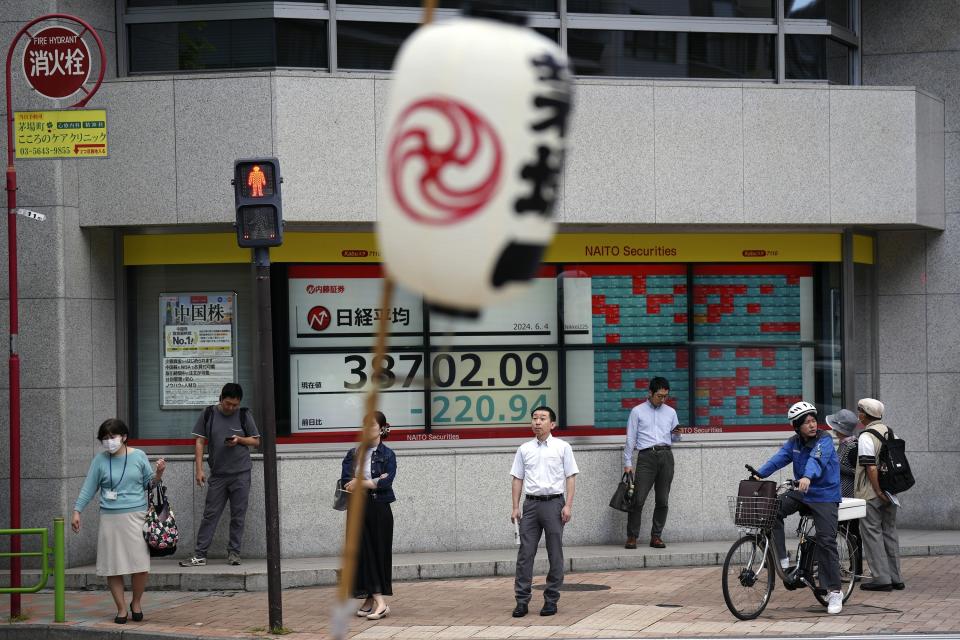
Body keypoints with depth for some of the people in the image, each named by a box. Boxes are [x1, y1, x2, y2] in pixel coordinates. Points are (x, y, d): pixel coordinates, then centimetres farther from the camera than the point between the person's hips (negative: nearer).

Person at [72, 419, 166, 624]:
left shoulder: (138, 456, 5)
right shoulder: (100, 460, 4)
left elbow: (149, 483, 13)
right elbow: (88, 488, 8)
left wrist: (159, 473, -6)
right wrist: (77, 511, 2)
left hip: (136, 516, 0)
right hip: (110, 518, 0)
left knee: (140, 564, -5)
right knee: (113, 567, 0)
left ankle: (136, 603, 18)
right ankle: (121, 609, 11)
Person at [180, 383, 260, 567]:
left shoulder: (244, 415, 2)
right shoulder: (208, 414, 2)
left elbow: (256, 441, 8)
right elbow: (200, 442, 4)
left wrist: (239, 440, -12)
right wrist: (199, 469, -2)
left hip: (240, 474, 0)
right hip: (217, 474, 0)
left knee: (238, 515, 2)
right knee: (210, 514, -1)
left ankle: (233, 552, 11)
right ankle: (200, 555, -1)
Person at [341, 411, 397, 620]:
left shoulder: (387, 455, 0)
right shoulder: (353, 454, 9)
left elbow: (386, 482, -13)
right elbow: (345, 480, -4)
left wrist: (360, 483, -12)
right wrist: (372, 482, -14)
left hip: (380, 509, -2)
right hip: (358, 508, 3)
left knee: (380, 551, -1)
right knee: (363, 552, -2)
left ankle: (372, 599, 3)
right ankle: (377, 600, 0)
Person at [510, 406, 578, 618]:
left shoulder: (562, 448, 1)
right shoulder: (524, 449, 9)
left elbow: (571, 478, -1)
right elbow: (517, 479, 11)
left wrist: (568, 505, -10)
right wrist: (515, 507, 3)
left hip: (554, 503, -2)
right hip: (531, 504, 2)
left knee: (555, 554, 2)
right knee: (525, 553, -2)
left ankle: (551, 600, 8)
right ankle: (521, 600, -1)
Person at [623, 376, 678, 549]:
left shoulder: (670, 412, 17)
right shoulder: (638, 411, 8)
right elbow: (630, 438, 6)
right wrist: (627, 463, 0)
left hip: (666, 455, 3)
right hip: (646, 456, -3)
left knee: (662, 500, 2)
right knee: (638, 499, -10)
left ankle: (656, 536, 9)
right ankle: (632, 537, -6)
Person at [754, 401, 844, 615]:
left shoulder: (824, 441, -13)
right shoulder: (794, 443, 4)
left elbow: (816, 459, -33)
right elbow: (778, 459, -9)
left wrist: (808, 477, -53)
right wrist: (759, 474, -27)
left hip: (824, 496, -5)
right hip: (800, 493, 5)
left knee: (826, 541, -10)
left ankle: (834, 592, -3)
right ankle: (782, 559, -9)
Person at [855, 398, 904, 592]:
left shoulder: (866, 437, -15)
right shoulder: (889, 433, 10)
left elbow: (871, 468, -21)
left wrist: (878, 491, -17)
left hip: (872, 495, -8)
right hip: (890, 493, 8)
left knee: (872, 532, -3)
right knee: (889, 532, 12)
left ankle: (881, 578, -6)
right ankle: (895, 578, 15)